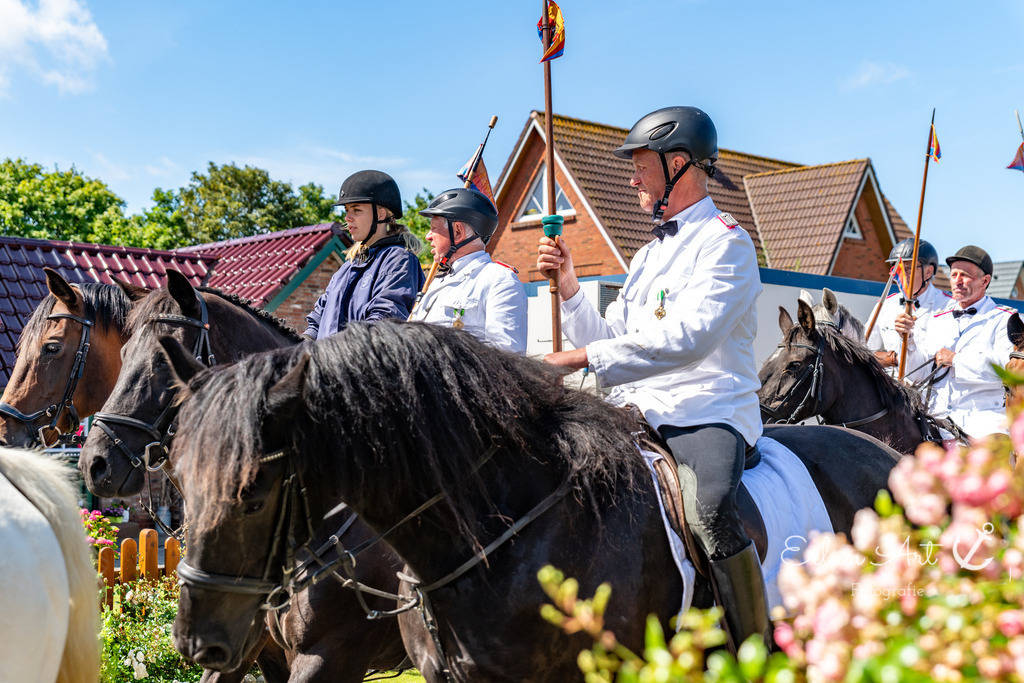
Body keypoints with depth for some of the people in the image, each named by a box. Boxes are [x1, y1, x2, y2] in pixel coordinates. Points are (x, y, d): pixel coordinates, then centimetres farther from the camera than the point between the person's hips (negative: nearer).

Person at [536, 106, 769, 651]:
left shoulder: (725, 241, -4)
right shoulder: (650, 254, 24)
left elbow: (687, 337, -21)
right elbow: (610, 339, 20)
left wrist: (584, 356, -24)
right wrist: (567, 285, 7)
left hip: (707, 413, -8)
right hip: (639, 411, 8)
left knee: (709, 510, -36)